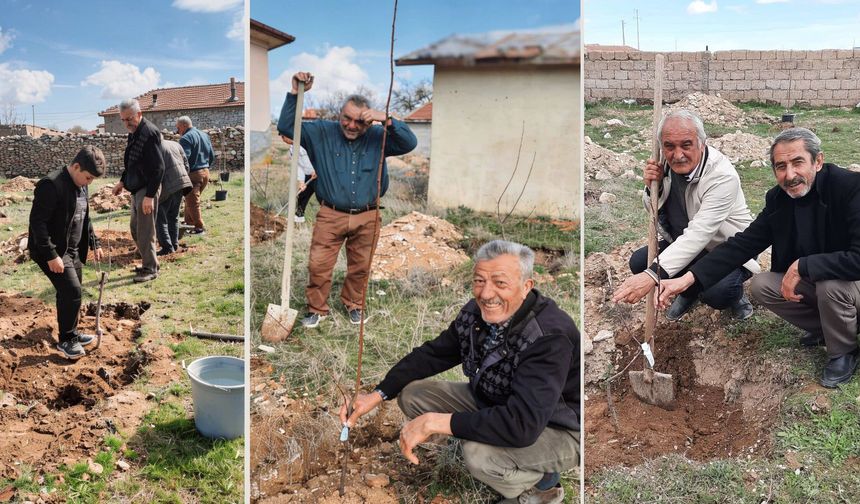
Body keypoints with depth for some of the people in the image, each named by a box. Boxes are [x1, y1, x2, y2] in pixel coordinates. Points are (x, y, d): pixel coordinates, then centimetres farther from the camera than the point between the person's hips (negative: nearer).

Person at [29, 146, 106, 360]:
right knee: (72, 291, -12)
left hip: (73, 250, 9)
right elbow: (37, 222, -23)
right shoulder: (51, 185, -21)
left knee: (70, 293, 14)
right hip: (53, 251, -9)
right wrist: (51, 255, -25)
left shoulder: (82, 186, 7)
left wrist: (94, 243, 16)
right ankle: (65, 340, 3)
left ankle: (71, 333, 29)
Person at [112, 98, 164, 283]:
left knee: (145, 232, -5)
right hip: (136, 189, 10)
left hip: (147, 189, -10)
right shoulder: (134, 133, 13)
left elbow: (158, 167, -23)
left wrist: (150, 196, -25)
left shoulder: (149, 133, -18)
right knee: (135, 228, 17)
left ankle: (151, 269, 4)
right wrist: (122, 181, 18)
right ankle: (148, 262, 28)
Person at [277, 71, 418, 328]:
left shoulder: (377, 138, 0)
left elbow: (410, 143, -11)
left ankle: (354, 303, 40)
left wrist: (387, 120, -24)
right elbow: (286, 126, -3)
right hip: (330, 215, -1)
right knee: (318, 265, 0)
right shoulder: (322, 133, -1)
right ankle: (317, 308, 22)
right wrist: (295, 93, -14)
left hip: (367, 218, 1)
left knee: (360, 267, 15)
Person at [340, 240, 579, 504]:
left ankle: (539, 483, -1)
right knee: (411, 394, -1)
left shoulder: (550, 337, -34)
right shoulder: (476, 313, -11)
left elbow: (522, 425, -42)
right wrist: (377, 395, -10)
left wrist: (434, 422, -37)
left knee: (479, 453, -36)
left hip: (558, 431, -7)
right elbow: (431, 354, 2)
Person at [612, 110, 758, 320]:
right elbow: (655, 213, 6)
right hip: (684, 243, 7)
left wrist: (652, 275, -49)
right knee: (639, 263, -14)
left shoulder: (722, 176, -30)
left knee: (716, 293, -33)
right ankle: (689, 291, 16)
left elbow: (699, 234, -39)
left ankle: (735, 293, 7)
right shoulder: (666, 165, -10)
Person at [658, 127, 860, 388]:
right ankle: (824, 327, 11)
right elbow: (743, 244, -11)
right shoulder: (778, 198, -7)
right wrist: (689, 278, -22)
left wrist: (802, 266, -34)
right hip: (807, 282, 6)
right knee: (760, 286, -12)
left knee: (831, 285, -34)